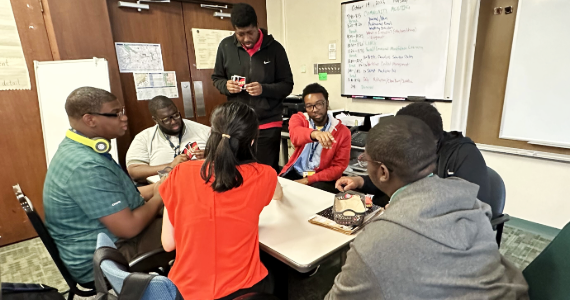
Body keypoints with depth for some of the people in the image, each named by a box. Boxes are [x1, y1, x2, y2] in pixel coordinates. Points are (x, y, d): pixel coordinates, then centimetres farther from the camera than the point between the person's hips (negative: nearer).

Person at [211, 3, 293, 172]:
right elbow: (217, 78, 12)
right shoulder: (226, 46, 1)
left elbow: (287, 85, -1)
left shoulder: (274, 48, -5)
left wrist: (264, 89, -19)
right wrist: (226, 86, -11)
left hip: (268, 124, -2)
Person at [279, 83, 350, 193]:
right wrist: (314, 133, -50)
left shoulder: (342, 131, -4)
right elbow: (295, 134, -27)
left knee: (319, 189, -33)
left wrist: (308, 180, -16)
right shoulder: (298, 118, -2)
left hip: (321, 179, -1)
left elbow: (339, 167, -5)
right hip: (295, 173, 2)